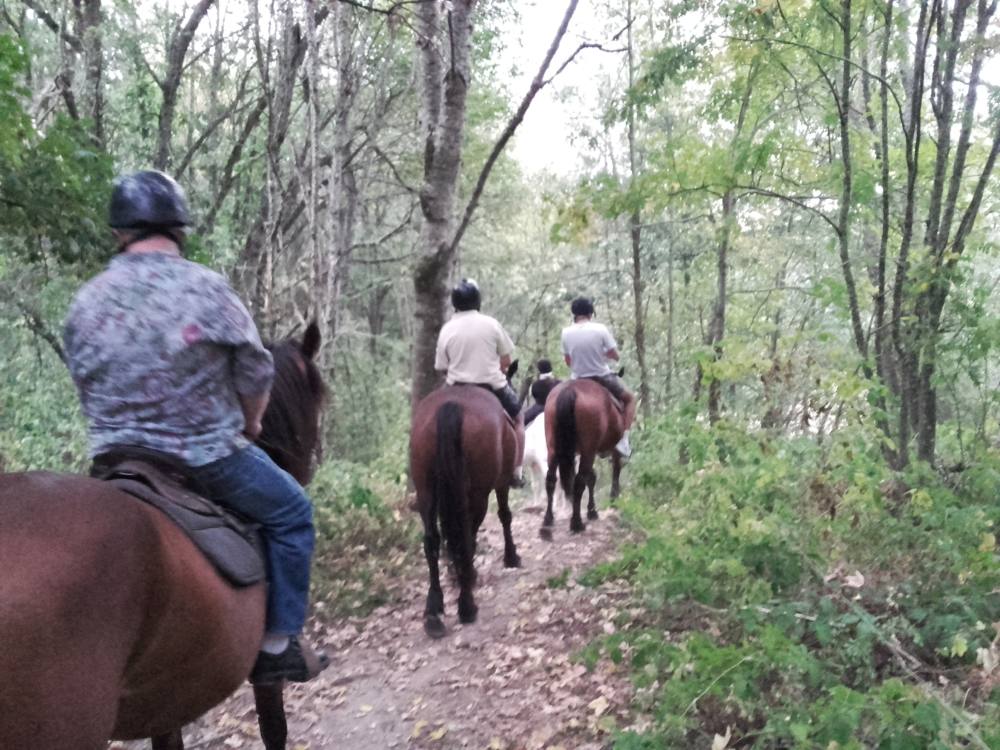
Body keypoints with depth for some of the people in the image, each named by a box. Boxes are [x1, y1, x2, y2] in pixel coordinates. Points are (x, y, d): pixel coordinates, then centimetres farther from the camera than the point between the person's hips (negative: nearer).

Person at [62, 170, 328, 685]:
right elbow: (256, 375, -8)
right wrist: (248, 426, 12)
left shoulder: (84, 303, 0)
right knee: (290, 512, 13)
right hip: (207, 457, -5)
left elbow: (87, 389, 8)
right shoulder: (206, 288, -14)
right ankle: (279, 645, 13)